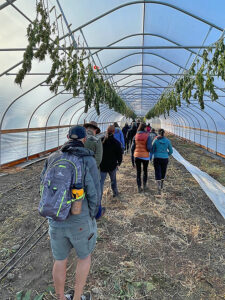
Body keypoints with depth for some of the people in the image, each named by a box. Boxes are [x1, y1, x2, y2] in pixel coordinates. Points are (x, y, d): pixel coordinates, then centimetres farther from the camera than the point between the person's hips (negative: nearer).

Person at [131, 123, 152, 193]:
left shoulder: (135, 136, -1)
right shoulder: (147, 136, -11)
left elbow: (132, 148, 1)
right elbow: (149, 148, -17)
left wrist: (132, 158, 9)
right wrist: (149, 150, 8)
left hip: (137, 156, 2)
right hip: (145, 156, -2)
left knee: (138, 172, 11)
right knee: (145, 171, 20)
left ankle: (139, 187, 14)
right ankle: (144, 185, 24)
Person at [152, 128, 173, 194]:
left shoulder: (155, 140, -5)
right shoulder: (167, 141, 0)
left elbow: (152, 150, -1)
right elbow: (171, 151, 4)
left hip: (157, 159, -2)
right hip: (165, 159, 2)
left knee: (158, 173, 0)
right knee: (163, 172, 21)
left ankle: (159, 188, -16)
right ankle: (161, 186, 40)